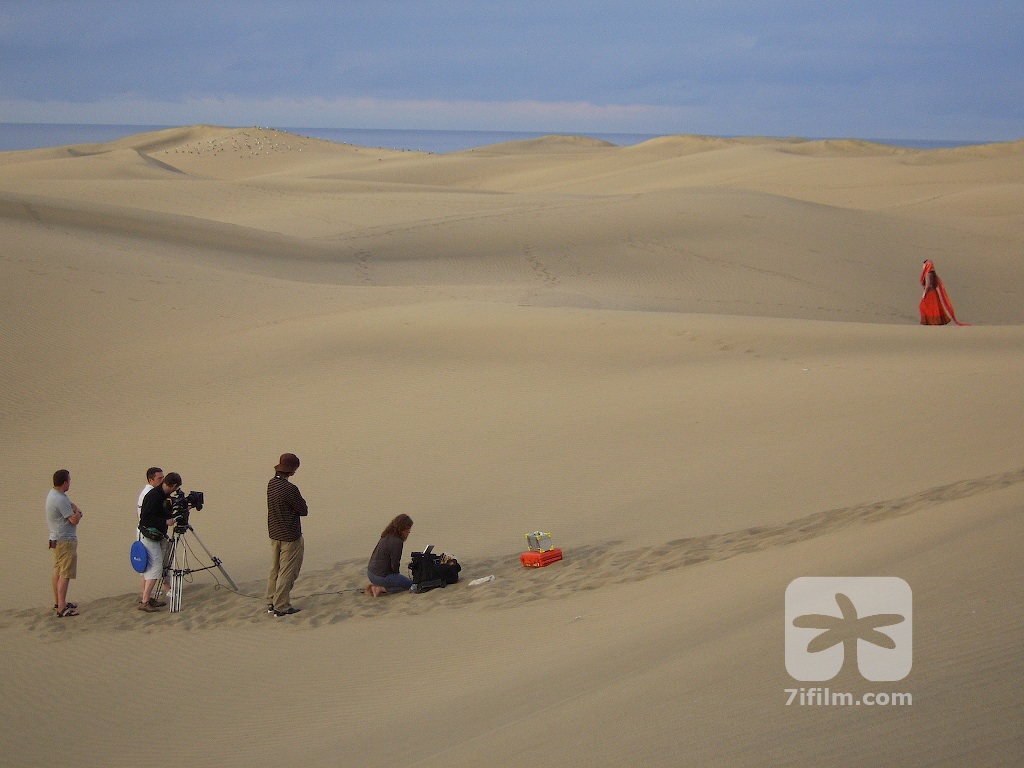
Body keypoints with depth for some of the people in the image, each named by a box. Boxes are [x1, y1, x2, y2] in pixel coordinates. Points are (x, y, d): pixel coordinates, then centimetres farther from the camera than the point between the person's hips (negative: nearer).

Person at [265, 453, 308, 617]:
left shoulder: (271, 484, 1)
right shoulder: (290, 489, -25)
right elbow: (304, 511, -14)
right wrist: (302, 505, 5)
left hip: (274, 533, 8)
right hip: (290, 536, -8)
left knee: (275, 569, 18)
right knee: (287, 572, 1)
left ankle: (271, 603, 24)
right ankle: (281, 607, 5)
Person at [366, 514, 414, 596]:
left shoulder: (387, 536, 8)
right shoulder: (397, 542, -21)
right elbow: (395, 565, -17)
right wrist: (397, 573, 4)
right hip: (380, 576, -9)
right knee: (409, 584, 6)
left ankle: (374, 586, 10)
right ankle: (380, 589, -6)